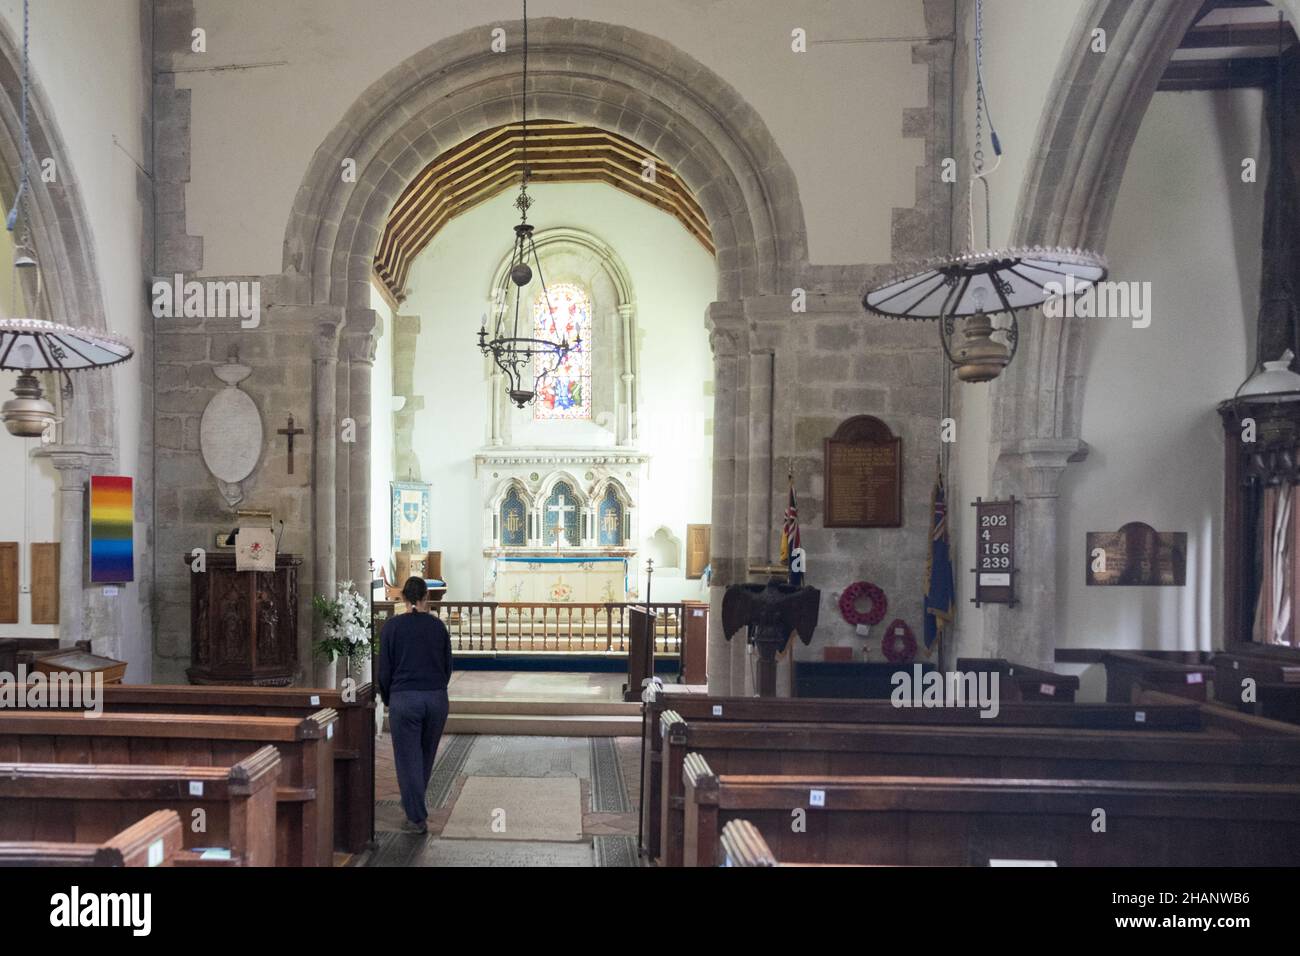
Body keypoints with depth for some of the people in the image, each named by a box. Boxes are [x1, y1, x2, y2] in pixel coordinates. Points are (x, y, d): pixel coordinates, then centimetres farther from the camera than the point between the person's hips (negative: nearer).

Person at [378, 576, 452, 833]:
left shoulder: (392, 626, -5)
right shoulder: (438, 625, 2)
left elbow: (384, 668, -2)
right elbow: (448, 666, 8)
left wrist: (387, 700, 12)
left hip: (404, 698, -3)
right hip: (437, 698, 3)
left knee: (408, 758, 5)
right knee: (426, 755, 20)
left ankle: (417, 818, 7)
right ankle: (414, 804, 38)